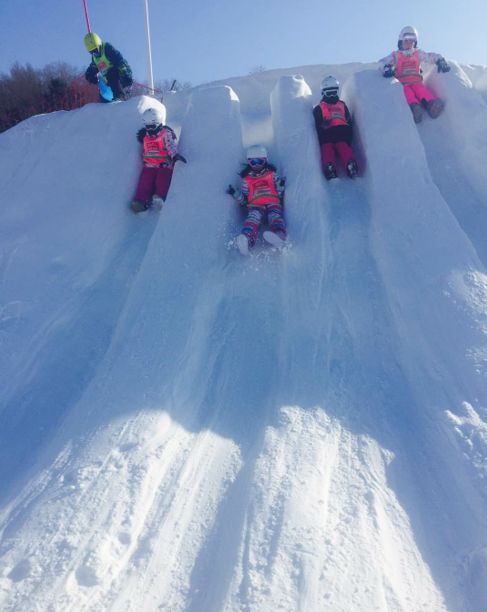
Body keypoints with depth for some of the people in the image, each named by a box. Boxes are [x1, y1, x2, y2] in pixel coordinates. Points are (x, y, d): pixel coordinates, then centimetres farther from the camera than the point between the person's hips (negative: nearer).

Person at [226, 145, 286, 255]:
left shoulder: (272, 174, 22)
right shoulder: (246, 179, 22)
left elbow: (279, 195, 18)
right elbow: (243, 201, 17)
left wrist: (281, 186, -1)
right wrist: (235, 194, 1)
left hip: (272, 203, 1)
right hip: (255, 206, 0)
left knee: (275, 216, -34)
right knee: (253, 217, -35)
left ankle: (279, 236, -68)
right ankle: (247, 240, -65)